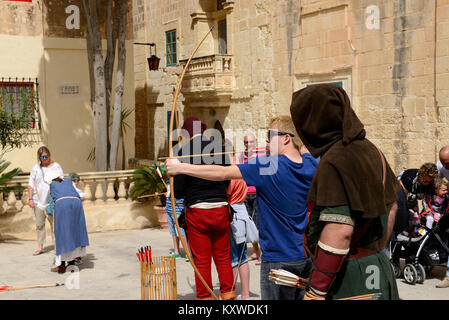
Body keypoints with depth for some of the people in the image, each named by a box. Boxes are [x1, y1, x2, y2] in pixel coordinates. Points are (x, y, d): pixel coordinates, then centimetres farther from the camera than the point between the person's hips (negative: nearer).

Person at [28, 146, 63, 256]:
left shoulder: (56, 166, 5)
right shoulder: (36, 168, 10)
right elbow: (31, 184, 10)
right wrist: (30, 198, 1)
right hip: (38, 201, 2)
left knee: (54, 223, -4)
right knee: (39, 224, 7)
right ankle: (40, 247, 15)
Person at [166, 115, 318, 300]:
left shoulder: (268, 166, -18)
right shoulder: (309, 164, 0)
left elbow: (222, 173, -16)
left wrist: (180, 167, -11)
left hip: (279, 259, -7)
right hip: (306, 257, 7)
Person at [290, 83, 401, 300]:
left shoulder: (335, 162, -20)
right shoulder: (369, 150, 8)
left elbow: (340, 229, -27)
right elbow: (391, 207, 17)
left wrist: (315, 292, -24)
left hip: (347, 274, -9)